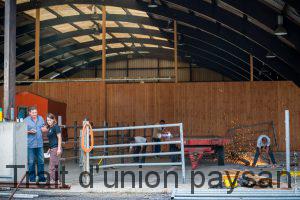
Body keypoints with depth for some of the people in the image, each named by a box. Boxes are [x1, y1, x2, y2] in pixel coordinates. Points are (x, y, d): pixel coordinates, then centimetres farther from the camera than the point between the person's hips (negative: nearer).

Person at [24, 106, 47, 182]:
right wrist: (29, 131, -17)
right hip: (30, 144, -4)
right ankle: (32, 178, 8)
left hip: (39, 144, 4)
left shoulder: (40, 118, 12)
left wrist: (44, 128, 0)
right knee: (31, 162, 0)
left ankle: (41, 177, 14)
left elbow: (43, 127, 23)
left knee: (41, 161, 6)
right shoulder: (26, 120, 0)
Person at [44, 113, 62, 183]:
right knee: (55, 166, 11)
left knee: (52, 166, -9)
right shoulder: (49, 128, 16)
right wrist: (49, 149, 20)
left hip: (56, 148, -9)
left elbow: (59, 138, -11)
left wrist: (59, 148, -16)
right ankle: (56, 180, 15)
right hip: (52, 149, 9)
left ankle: (52, 181, -8)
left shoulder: (56, 127, -8)